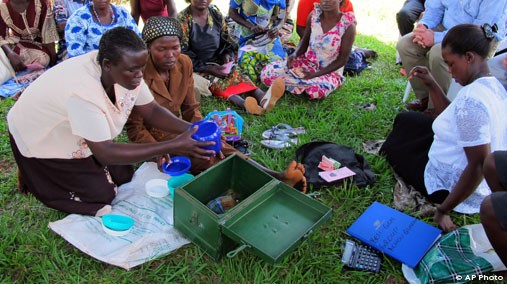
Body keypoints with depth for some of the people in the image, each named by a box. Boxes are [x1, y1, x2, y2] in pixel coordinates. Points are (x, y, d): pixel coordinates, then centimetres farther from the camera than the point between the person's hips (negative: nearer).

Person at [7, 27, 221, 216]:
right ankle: (33, 177, 12)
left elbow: (151, 111, -12)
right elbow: (105, 153, -40)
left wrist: (190, 129, -30)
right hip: (41, 140, -6)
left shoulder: (126, 70, -21)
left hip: (79, 137, 7)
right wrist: (172, 147, -47)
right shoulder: (83, 90, -41)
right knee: (101, 194, -6)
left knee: (123, 176, 4)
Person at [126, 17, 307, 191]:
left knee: (220, 150, -21)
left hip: (177, 129, 5)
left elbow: (191, 110, 1)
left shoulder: (184, 63, -6)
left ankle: (277, 178, -36)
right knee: (208, 160, -26)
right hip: (154, 139, -5)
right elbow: (135, 127, -15)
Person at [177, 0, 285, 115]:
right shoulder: (183, 19, -10)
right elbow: (183, 53, -13)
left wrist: (226, 55, -11)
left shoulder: (216, 13, 5)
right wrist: (208, 68, -21)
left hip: (217, 63, 4)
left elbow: (225, 41, 12)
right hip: (195, 68, -4)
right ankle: (244, 104, -61)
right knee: (218, 82, -34)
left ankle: (263, 98, -54)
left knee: (237, 76, -27)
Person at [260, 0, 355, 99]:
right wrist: (295, 55, -14)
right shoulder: (313, 15, -5)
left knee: (317, 90, -40)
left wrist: (316, 74, -21)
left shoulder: (348, 25, -17)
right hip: (306, 62, 4)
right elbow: (305, 41, 8)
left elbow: (342, 60, -13)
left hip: (330, 72, -3)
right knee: (266, 73, -13)